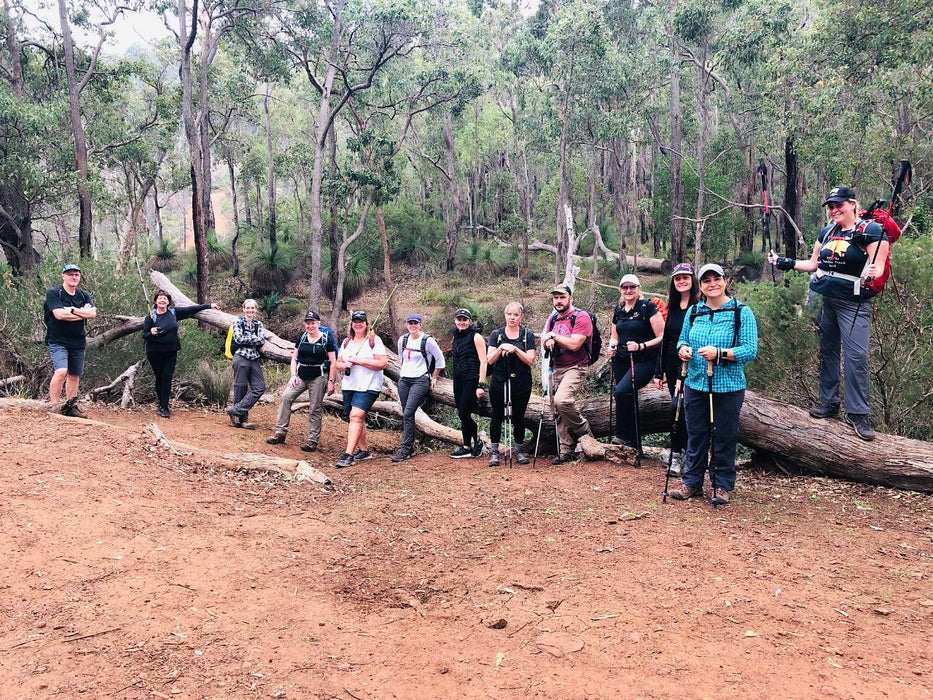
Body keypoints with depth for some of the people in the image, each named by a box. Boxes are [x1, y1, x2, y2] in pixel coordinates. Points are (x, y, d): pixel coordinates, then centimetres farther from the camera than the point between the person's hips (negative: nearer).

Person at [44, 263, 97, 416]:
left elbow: (93, 313, -6)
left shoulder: (84, 295, 10)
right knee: (61, 371, -22)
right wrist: (83, 313, -10)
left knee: (74, 375, 10)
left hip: (78, 342, 5)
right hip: (58, 341, -5)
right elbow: (59, 314, -19)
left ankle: (71, 407, 20)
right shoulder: (53, 293, -4)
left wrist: (72, 310, -16)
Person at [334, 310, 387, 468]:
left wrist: (359, 361, -16)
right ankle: (364, 450, 25)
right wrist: (344, 365, -7)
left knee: (356, 416, -17)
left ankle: (348, 455, -21)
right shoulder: (347, 342, 15)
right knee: (357, 419, 11)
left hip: (368, 386, -6)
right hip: (348, 386, 7)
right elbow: (338, 363, 17)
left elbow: (383, 363, -12)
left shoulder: (374, 340, -3)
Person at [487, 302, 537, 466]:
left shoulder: (528, 335, 3)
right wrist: (500, 348, -16)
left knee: (518, 417, 6)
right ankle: (494, 451, 14)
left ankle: (519, 450, 21)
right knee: (497, 417, 4)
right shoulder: (496, 334, 5)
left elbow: (530, 360, -5)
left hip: (521, 383, 0)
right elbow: (490, 360, 0)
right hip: (499, 383, 1)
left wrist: (515, 349, -16)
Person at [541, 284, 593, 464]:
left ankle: (583, 429, -5)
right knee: (557, 413, 6)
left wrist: (553, 335, -9)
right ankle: (566, 452, 14)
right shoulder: (553, 318, 14)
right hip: (555, 369, 7)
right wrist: (548, 342, -9)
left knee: (561, 400, -30)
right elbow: (543, 342, 14)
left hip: (575, 368, -7)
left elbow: (574, 344, -19)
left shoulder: (581, 317, -9)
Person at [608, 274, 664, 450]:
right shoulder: (618, 310, 11)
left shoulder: (648, 307, -8)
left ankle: (624, 435, -14)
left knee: (621, 391, -27)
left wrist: (641, 346, -23)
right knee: (628, 401, 10)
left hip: (643, 361, -7)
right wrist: (612, 346, 2)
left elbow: (662, 337, -12)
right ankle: (634, 445, 22)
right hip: (621, 361, 7)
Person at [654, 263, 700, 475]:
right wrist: (659, 371, 14)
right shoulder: (673, 307, 14)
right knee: (680, 409, 9)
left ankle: (677, 454, -3)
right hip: (672, 365, 7)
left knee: (678, 406, -14)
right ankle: (684, 453, 17)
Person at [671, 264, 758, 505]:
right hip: (696, 384, 4)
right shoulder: (693, 311, 7)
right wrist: (683, 349, -6)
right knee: (696, 434, 11)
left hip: (728, 387, -3)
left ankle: (722, 486, 20)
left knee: (724, 436, 6)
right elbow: (682, 339, 18)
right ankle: (692, 482, 23)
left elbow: (750, 350, -12)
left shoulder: (741, 312, -6)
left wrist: (719, 353, -25)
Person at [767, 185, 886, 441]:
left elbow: (878, 267, -13)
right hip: (823, 299, 6)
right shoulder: (827, 232, 11)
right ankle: (828, 402, 23)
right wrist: (786, 262, 11)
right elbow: (813, 264, 19)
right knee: (827, 351, 11)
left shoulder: (871, 231, -7)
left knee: (856, 356, -10)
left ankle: (858, 413, -2)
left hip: (853, 303, -6)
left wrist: (872, 273, -35)